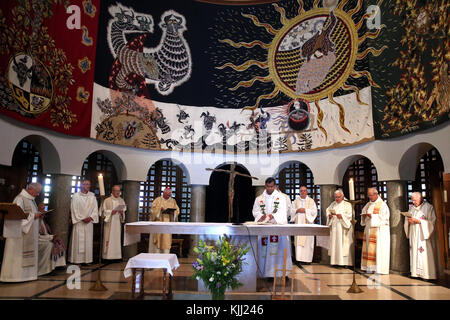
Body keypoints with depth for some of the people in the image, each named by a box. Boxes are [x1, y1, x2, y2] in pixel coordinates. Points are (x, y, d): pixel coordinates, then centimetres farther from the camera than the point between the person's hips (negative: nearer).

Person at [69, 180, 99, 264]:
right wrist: (82, 219, -11)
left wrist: (90, 217, -9)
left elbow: (95, 208, 5)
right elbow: (74, 209, -6)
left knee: (88, 241, 5)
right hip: (79, 222, -3)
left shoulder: (92, 196, 7)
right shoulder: (76, 196, -3)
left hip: (89, 222, 3)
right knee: (78, 241, -1)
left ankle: (87, 259, 11)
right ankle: (77, 260, 6)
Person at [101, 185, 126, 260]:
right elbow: (104, 211, -2)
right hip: (109, 222, -4)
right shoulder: (107, 200, 0)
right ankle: (108, 255, 0)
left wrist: (122, 212, -5)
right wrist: (111, 212, -17)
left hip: (118, 222, 4)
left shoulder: (121, 200, 12)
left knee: (117, 238, 3)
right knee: (109, 239, -5)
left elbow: (124, 209, 16)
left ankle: (116, 255, 9)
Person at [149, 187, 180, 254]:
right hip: (158, 222, -2)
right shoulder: (158, 200, 5)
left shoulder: (173, 201, 13)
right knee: (158, 238, -5)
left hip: (168, 223, 2)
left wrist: (172, 211, -10)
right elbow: (153, 209, -3)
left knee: (167, 239, -3)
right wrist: (160, 209, -18)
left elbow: (177, 210, 10)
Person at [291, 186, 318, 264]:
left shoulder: (311, 201, 7)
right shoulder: (296, 201, 14)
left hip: (307, 223, -2)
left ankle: (308, 258, 1)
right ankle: (299, 258, 0)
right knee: (298, 240, -3)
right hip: (298, 223, 2)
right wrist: (297, 210, -9)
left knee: (308, 241, -5)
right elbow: (292, 210, 10)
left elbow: (314, 211, -2)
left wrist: (305, 210, -12)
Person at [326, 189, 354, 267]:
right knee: (334, 243, 4)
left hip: (343, 227, -5)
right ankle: (335, 261, 9)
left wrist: (341, 216, -23)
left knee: (343, 245, -7)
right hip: (334, 227, 5)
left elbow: (349, 215, -9)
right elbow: (328, 210, 17)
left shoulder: (347, 204, -1)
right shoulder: (333, 204, 16)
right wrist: (329, 215, -4)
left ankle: (344, 262, -5)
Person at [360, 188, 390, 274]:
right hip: (369, 229, 7)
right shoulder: (368, 204, 14)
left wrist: (371, 216, -20)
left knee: (378, 248, -5)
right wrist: (364, 214, 1)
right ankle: (370, 267, 13)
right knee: (369, 248, 7)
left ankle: (379, 269, 0)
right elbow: (363, 211, 23)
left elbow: (383, 217, -16)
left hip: (379, 230, -7)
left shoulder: (382, 205, -9)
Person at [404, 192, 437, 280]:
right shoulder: (411, 208, 14)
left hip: (424, 236, -5)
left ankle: (427, 274, -3)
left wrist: (417, 221, -17)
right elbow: (407, 221, 18)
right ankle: (416, 273, 5)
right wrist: (409, 221, -5)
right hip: (414, 235, 5)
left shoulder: (428, 207, -3)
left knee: (425, 255, -8)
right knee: (414, 253, 1)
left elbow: (431, 222, -10)